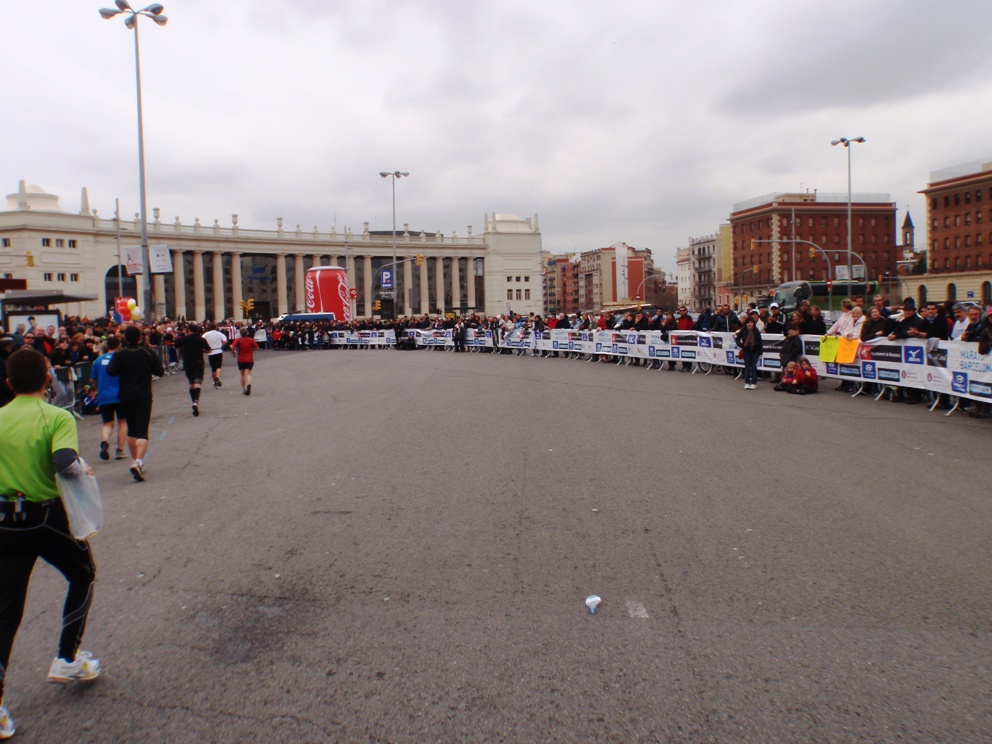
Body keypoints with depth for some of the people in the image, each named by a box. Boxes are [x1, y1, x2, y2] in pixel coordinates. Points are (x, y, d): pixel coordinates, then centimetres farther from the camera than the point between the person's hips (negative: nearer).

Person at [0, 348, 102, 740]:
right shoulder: (57, 417, -11)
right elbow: (65, 463, -27)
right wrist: (83, 469, -7)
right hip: (48, 519, -4)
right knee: (82, 575, 24)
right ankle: (67, 660, 26)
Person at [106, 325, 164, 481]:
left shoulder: (119, 355, -3)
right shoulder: (148, 353, -2)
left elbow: (111, 371, -16)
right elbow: (160, 372, 1)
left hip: (126, 397, 2)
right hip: (144, 397, -2)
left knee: (131, 430, 17)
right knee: (142, 431, -7)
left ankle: (136, 461, 26)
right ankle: (138, 461, -27)